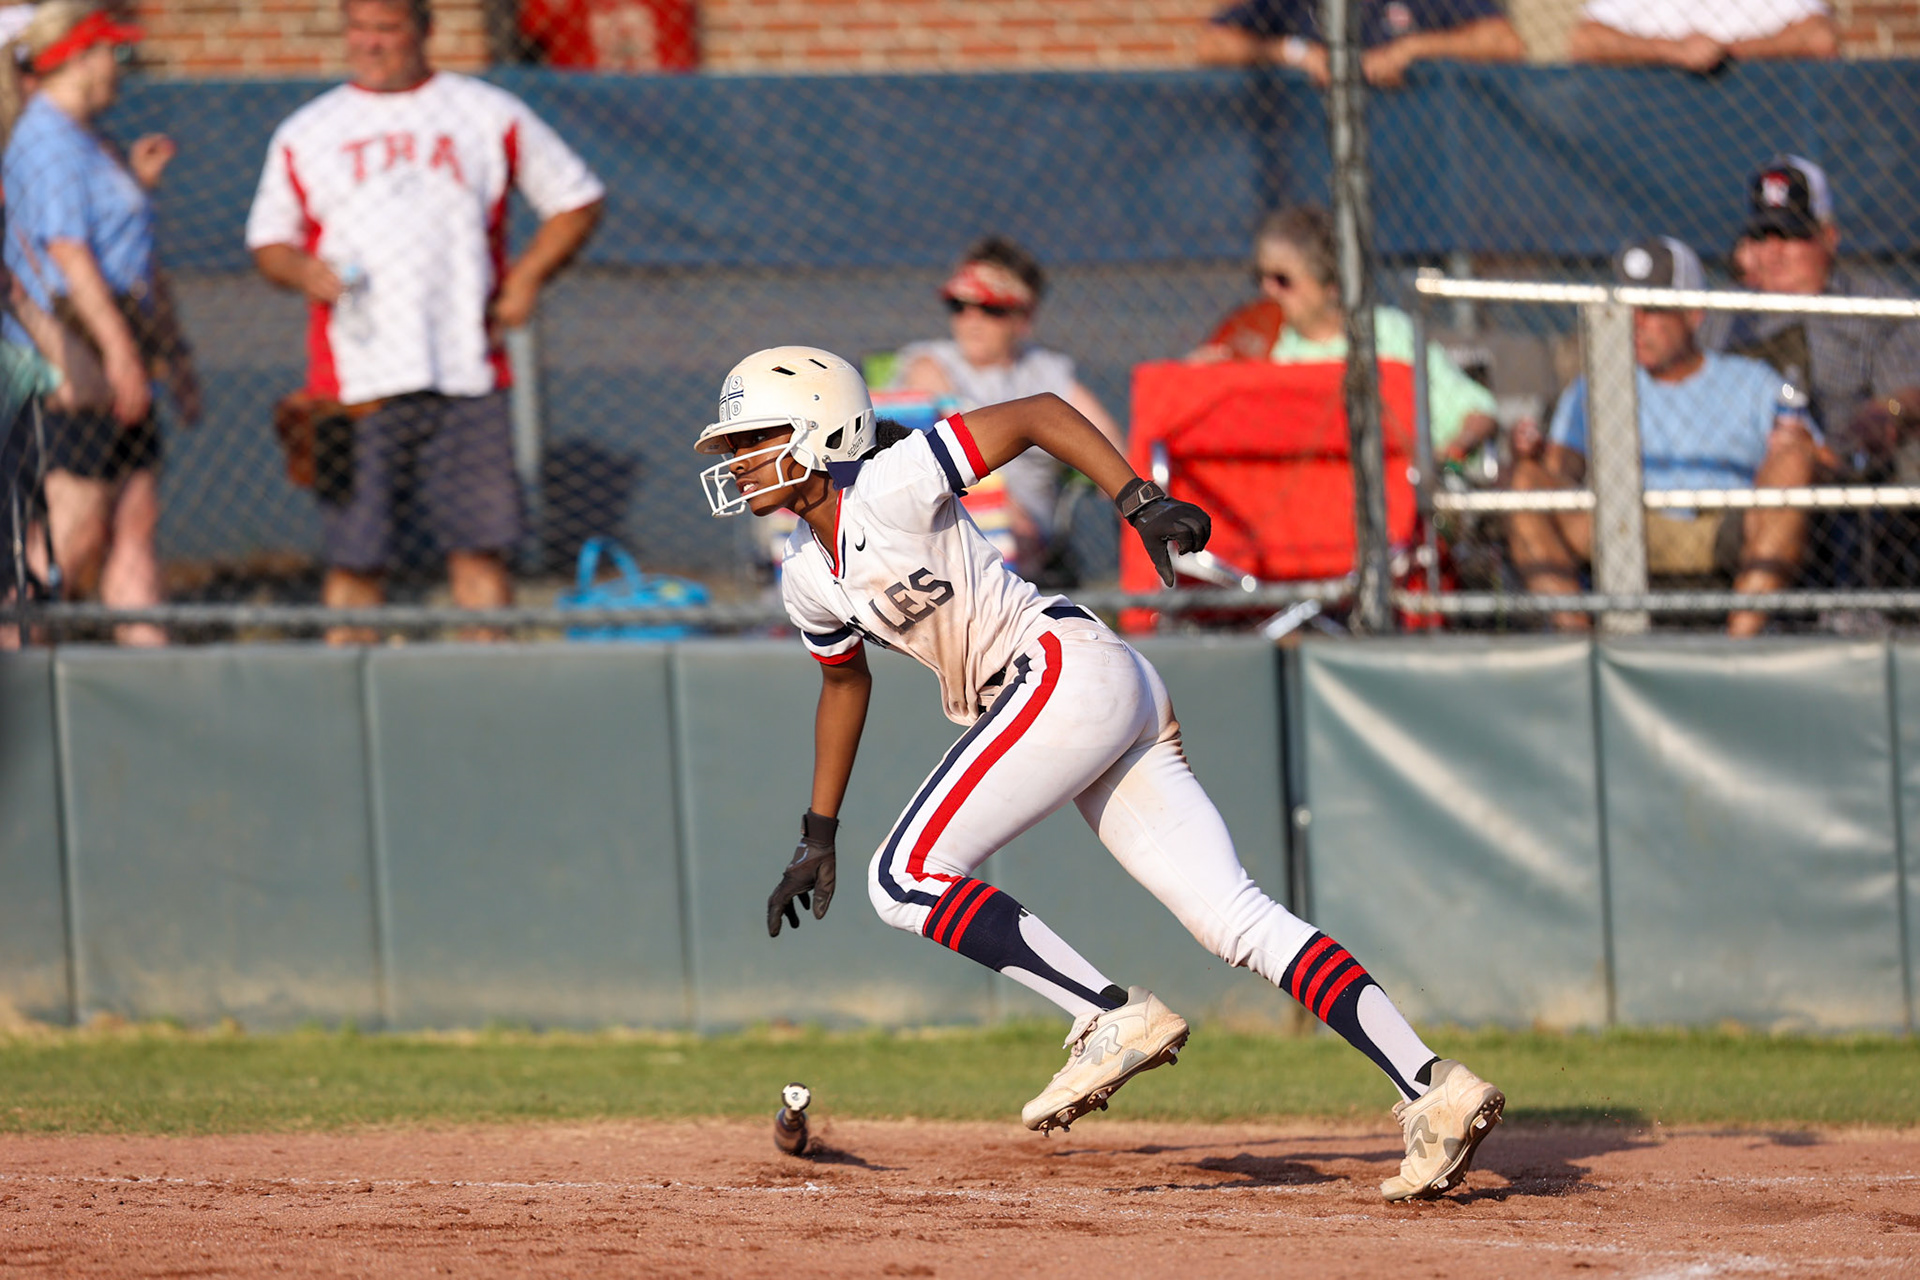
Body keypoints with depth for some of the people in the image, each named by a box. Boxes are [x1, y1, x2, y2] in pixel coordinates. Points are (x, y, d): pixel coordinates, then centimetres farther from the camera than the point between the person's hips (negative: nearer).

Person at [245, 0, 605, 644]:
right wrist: (301, 270, -7)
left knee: (481, 544, -4)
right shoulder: (303, 135, 12)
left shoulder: (491, 116, 10)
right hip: (355, 388, 0)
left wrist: (525, 278, 2)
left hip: (467, 376, 0)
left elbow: (577, 202, 16)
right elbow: (267, 243, 16)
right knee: (353, 558, -2)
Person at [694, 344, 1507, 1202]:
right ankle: (1434, 1090, -14)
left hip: (1066, 670, -8)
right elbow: (844, 678, 34)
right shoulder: (808, 580, 16)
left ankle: (1115, 1020, -15)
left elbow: (1036, 414, -12)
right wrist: (817, 836, 35)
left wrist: (1139, 501, -23)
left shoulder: (887, 489, -10)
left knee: (905, 879, -11)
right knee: (1236, 918, -5)